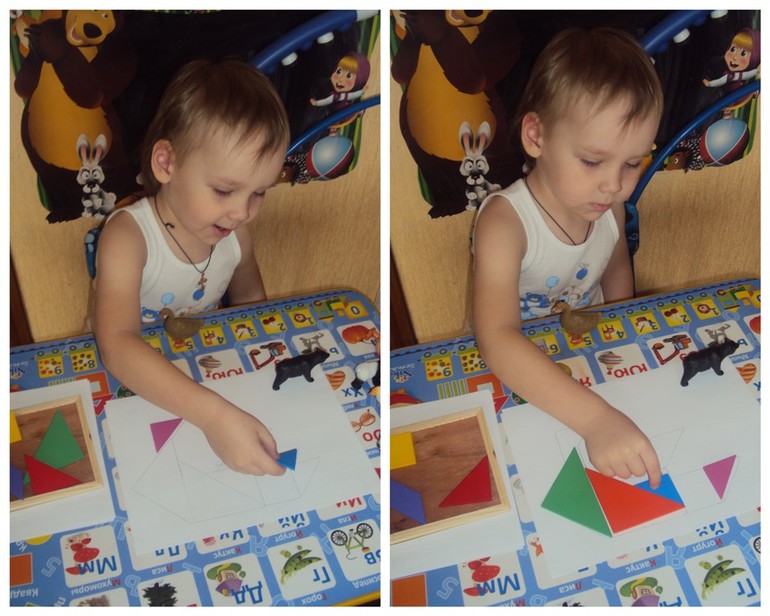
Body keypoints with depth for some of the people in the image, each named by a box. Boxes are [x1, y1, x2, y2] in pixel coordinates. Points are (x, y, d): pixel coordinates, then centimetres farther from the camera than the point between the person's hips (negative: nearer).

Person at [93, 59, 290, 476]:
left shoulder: (233, 230, -8)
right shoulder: (127, 236, -26)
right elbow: (116, 345, -41)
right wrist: (213, 414, -52)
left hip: (203, 374, 4)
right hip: (128, 384, -4)